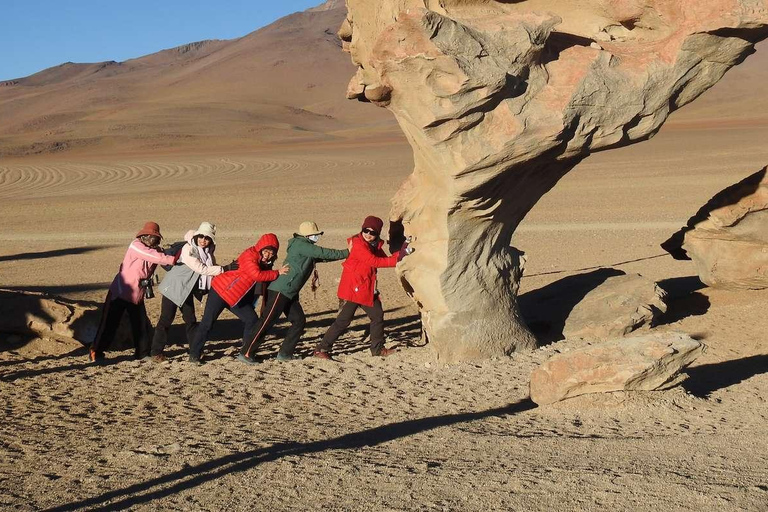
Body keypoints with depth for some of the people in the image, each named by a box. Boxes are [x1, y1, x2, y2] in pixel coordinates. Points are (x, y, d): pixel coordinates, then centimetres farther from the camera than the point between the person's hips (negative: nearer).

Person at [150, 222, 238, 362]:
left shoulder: (208, 251, 2)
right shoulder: (188, 250, -22)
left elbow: (211, 267, 7)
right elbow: (202, 269, -27)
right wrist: (224, 269, -30)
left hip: (187, 289, 7)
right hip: (174, 287, -7)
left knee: (190, 320, 11)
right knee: (166, 319, -4)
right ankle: (156, 352, 3)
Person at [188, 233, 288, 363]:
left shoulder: (265, 263, 5)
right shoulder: (250, 255, -21)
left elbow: (265, 282, 2)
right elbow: (257, 275, -33)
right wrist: (277, 273, -26)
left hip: (238, 297, 8)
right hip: (221, 290, -8)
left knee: (252, 320, 1)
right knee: (207, 323, -5)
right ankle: (194, 354, 2)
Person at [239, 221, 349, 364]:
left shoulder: (306, 249, 18)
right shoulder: (301, 245, -11)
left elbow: (322, 257, 21)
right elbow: (324, 253, -14)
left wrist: (346, 253, 13)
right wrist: (346, 253, -7)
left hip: (290, 293, 10)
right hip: (280, 291, -10)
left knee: (299, 321, 7)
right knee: (267, 323, -9)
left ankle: (284, 353, 13)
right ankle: (246, 353, -7)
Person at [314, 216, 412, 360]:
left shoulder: (375, 246, 11)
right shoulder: (358, 244, -17)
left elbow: (385, 259, 4)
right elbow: (374, 261, -25)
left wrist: (400, 254, -12)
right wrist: (396, 260, -24)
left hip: (367, 289, 9)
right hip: (353, 288, -9)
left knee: (378, 316, 10)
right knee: (344, 320, -8)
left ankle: (378, 349, 23)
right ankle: (321, 349, -2)